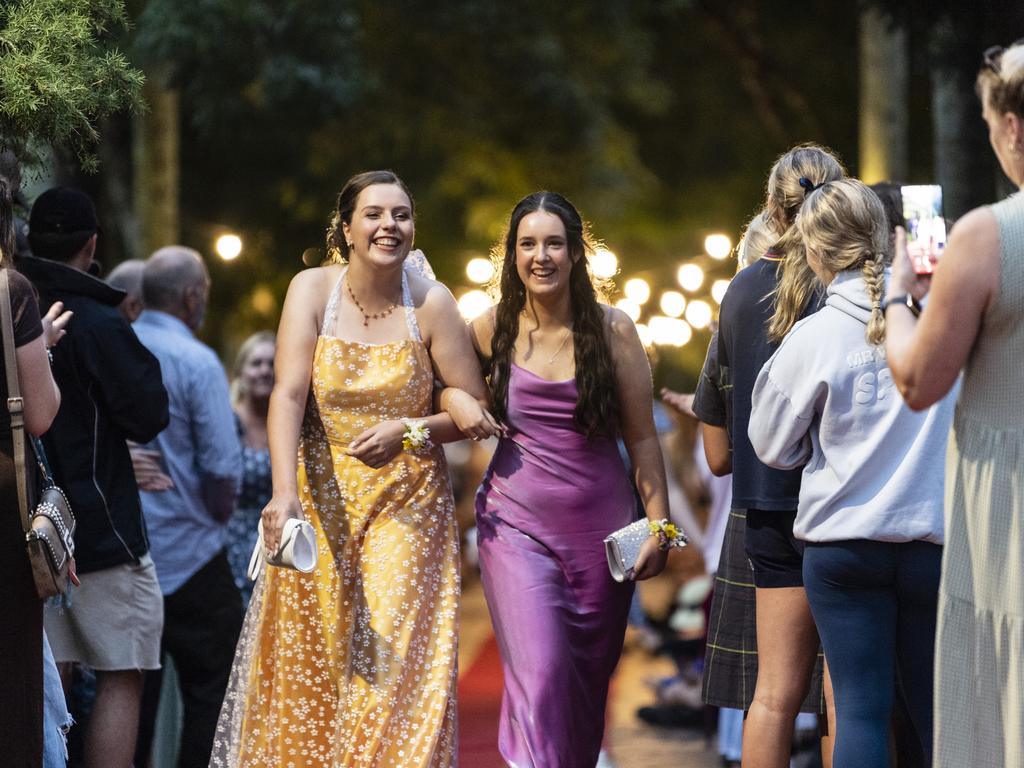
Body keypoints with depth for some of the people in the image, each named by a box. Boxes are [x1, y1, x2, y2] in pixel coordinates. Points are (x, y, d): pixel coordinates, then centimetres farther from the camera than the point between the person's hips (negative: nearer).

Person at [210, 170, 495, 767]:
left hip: (408, 502, -1)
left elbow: (476, 410, -3)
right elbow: (289, 392, -18)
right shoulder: (313, 290, -7)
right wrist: (285, 491, -30)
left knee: (392, 662, -8)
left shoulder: (432, 303, -8)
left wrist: (408, 431, -19)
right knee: (308, 658, 5)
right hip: (322, 497, 1)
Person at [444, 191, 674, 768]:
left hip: (600, 523, 1)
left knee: (588, 681, 8)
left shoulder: (612, 330, 0)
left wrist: (659, 524, -2)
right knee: (538, 675, -15)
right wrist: (456, 401, -5)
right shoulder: (491, 331, 1)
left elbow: (642, 437, 3)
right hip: (517, 522, -1)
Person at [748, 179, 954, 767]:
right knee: (936, 712, 8)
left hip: (843, 546, -1)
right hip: (934, 538, 2)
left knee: (861, 709, 1)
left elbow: (773, 447, 5)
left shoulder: (814, 337, -7)